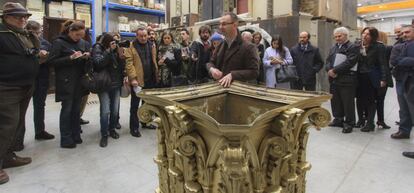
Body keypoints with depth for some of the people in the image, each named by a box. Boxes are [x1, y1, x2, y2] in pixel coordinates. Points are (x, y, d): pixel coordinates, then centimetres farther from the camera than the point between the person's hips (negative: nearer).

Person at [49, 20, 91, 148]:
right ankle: (65, 139, 7)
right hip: (66, 82, -5)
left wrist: (86, 57, -7)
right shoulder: (59, 42, -4)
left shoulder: (83, 43, 10)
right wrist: (71, 58, -19)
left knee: (76, 109, 9)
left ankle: (75, 135, 20)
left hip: (79, 81, 5)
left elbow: (87, 62, 16)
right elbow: (53, 61, -9)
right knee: (67, 109, -1)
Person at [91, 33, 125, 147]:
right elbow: (98, 63, -20)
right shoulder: (98, 48, -3)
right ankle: (104, 134, 6)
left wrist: (120, 54, -10)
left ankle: (112, 129, 28)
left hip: (116, 84, 4)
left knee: (115, 109, 8)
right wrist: (109, 50, -20)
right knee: (105, 110, -7)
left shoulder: (116, 50, 8)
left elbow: (122, 66, 5)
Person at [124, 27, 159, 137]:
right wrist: (133, 78, -19)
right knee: (135, 105, 2)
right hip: (137, 80, -5)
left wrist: (156, 75, 5)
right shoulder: (131, 47, -5)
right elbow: (129, 63, -12)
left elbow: (154, 61, 12)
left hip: (150, 80, 5)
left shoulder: (151, 45, 11)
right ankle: (134, 127, 10)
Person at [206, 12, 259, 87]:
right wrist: (212, 69, -7)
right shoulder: (220, 46, 12)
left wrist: (232, 75, -25)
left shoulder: (248, 48, -9)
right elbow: (211, 62, 18)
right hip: (218, 87, 5)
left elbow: (254, 72, -14)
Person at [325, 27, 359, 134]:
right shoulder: (333, 48, 18)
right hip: (334, 79, 7)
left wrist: (335, 70, -18)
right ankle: (338, 119, 29)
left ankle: (349, 123, 12)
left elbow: (349, 62, -17)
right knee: (335, 101, 14)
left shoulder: (353, 47, -5)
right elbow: (328, 61, 11)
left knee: (348, 103, 0)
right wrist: (330, 70, -10)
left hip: (347, 80, -7)